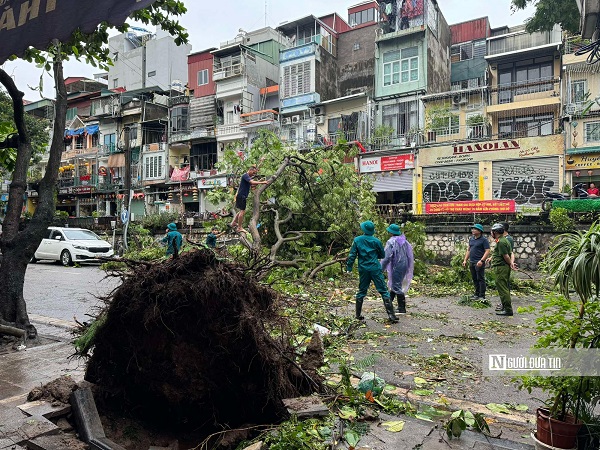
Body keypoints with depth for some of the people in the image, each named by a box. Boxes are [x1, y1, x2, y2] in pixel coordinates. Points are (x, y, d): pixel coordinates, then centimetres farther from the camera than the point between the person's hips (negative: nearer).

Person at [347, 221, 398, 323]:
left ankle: (358, 315, 19)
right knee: (384, 291, 1)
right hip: (375, 269, -2)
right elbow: (382, 255, 8)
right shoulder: (376, 241, -4)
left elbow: (352, 255, -2)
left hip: (363, 269, 2)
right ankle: (391, 315, -4)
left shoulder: (357, 240, -1)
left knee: (361, 291, 15)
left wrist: (349, 268, 5)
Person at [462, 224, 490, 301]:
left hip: (479, 263, -7)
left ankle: (482, 296, 2)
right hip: (471, 262, 7)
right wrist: (465, 260, 13)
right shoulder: (471, 239, 14)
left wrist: (481, 261, -22)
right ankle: (477, 294, 23)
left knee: (480, 279, -3)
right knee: (474, 279, 13)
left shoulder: (483, 240, -8)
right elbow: (468, 250, 20)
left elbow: (487, 251, -13)